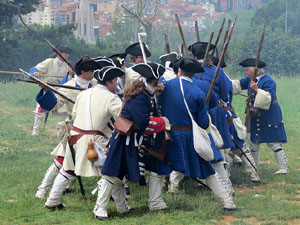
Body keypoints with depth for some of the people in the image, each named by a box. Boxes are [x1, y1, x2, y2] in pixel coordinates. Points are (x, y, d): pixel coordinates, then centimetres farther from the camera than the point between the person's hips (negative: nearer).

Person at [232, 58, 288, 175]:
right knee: (254, 142, 14)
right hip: (256, 118, 8)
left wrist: (257, 89, -31)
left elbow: (269, 98, -27)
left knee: (274, 143, -8)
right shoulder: (250, 80, 5)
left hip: (269, 118, -8)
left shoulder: (268, 81, -18)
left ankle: (283, 168, -4)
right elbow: (238, 85, 18)